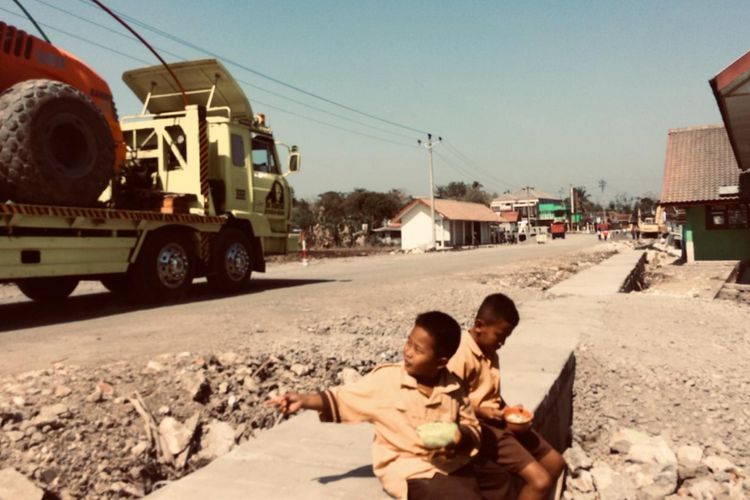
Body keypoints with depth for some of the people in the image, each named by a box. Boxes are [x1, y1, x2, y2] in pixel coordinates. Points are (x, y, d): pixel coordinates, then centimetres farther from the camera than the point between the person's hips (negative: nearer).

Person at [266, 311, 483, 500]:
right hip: (410, 471, -4)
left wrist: (461, 435, -14)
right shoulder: (385, 379, -9)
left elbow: (473, 427, 9)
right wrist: (303, 400, -14)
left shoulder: (454, 387, -2)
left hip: (452, 466, 4)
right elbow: (342, 399, -2)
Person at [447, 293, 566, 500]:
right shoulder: (461, 355, -19)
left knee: (555, 463, 12)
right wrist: (482, 412, -21)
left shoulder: (490, 352, 9)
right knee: (540, 480, -16)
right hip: (481, 426, -9)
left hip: (499, 420, 9)